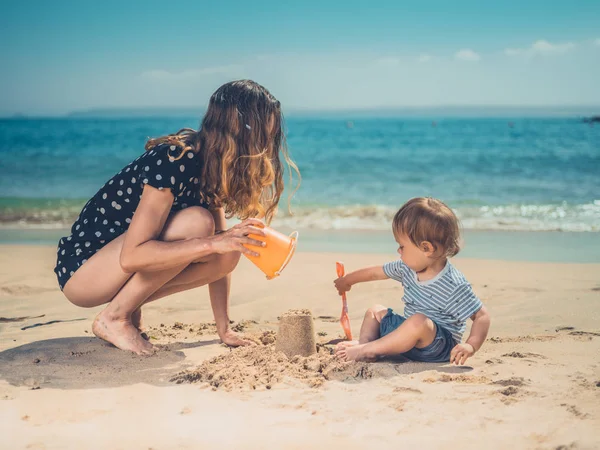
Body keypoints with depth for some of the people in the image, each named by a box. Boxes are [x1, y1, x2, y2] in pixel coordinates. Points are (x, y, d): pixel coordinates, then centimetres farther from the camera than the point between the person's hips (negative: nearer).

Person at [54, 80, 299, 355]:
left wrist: (224, 329, 0)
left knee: (230, 252, -9)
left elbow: (219, 251, 2)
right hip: (80, 269, -8)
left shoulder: (212, 167, -1)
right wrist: (212, 243, -37)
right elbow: (131, 256, -33)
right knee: (196, 223, -28)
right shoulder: (173, 162, -27)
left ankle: (129, 306, 3)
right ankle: (113, 318, -14)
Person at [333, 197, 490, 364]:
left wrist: (471, 346, -35)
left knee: (419, 321, -39)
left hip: (438, 345, -9)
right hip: (411, 334, 9)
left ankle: (367, 349, -28)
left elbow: (482, 316, -19)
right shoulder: (407, 268, 2)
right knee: (376, 311, 15)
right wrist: (347, 280, 31)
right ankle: (365, 342, -15)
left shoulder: (454, 286, -22)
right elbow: (376, 272, 17)